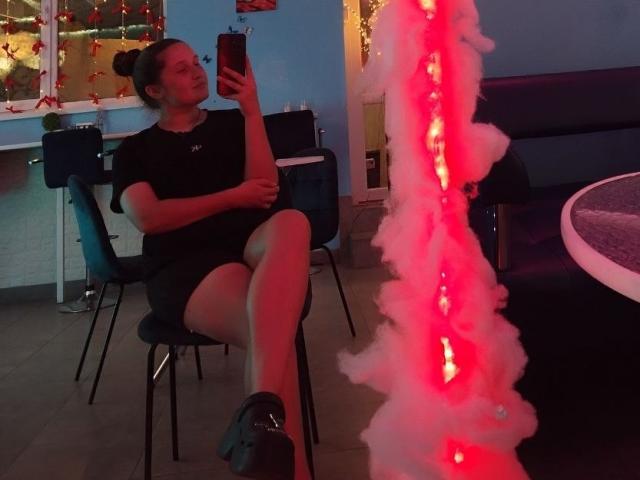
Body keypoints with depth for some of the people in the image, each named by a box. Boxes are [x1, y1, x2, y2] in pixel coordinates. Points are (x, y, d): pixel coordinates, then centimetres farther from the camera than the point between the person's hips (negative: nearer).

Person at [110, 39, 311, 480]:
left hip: (252, 245, 2)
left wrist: (251, 111, 0)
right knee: (270, 332, -36)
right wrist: (234, 197, -3)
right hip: (185, 264, -2)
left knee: (291, 223, -39)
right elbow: (148, 217, -3)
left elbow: (266, 191, 6)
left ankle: (262, 410, -55)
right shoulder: (137, 150, 17)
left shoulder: (231, 123, 22)